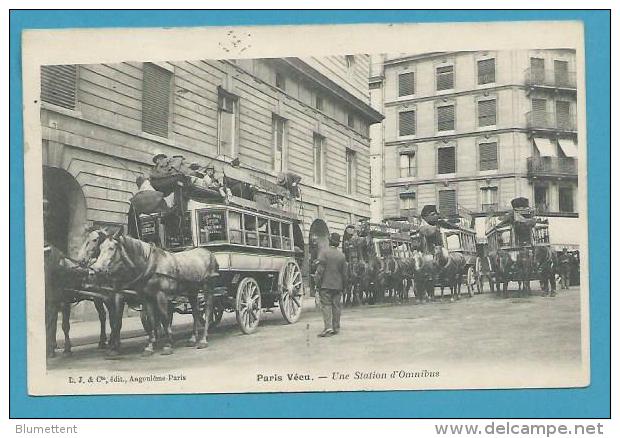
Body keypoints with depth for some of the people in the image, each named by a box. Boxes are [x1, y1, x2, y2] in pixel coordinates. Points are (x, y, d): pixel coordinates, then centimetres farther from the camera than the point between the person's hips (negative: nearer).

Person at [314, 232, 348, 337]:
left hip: (326, 284, -4)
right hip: (338, 285, 4)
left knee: (326, 305, -3)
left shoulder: (324, 253, -8)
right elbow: (345, 273, 10)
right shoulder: (342, 255, 7)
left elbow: (320, 269, -12)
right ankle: (336, 328, 15)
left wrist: (317, 282, -5)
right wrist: (343, 286, 19)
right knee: (336, 306, 10)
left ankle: (328, 327, -15)